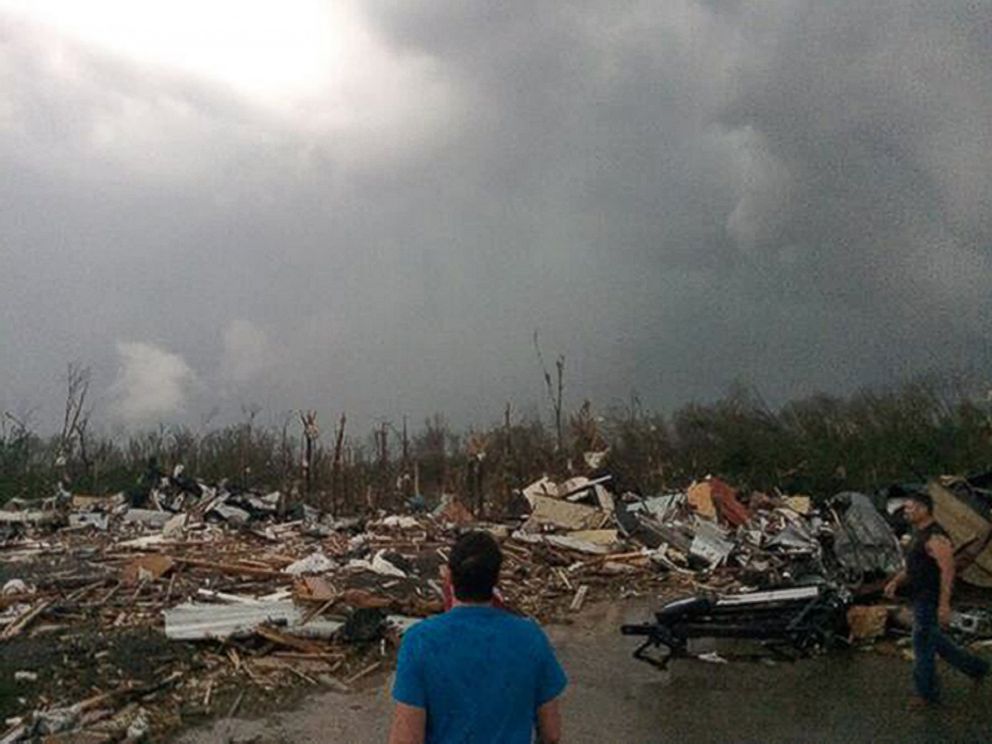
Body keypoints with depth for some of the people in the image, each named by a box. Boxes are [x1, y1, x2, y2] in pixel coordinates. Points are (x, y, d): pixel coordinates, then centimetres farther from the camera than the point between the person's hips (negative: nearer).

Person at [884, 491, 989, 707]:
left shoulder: (935, 538, -21)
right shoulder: (919, 534, 11)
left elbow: (947, 570, -25)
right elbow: (912, 566, 20)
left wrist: (944, 604, -28)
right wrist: (895, 582, 7)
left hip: (931, 601, -10)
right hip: (920, 599, 10)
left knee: (923, 646, 2)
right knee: (935, 641, 21)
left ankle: (927, 693, 16)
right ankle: (976, 667, 34)